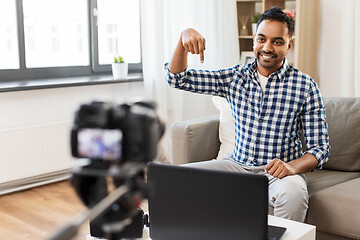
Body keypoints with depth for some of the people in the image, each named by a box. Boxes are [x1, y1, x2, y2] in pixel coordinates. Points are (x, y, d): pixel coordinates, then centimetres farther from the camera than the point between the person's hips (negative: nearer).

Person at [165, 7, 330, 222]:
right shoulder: (235, 78, 3)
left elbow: (320, 147, -6)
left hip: (278, 172, -3)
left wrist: (293, 166, -28)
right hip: (238, 165, 3)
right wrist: (184, 39, -17)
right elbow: (177, 79, 1)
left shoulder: (305, 86, -5)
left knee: (293, 193, -37)